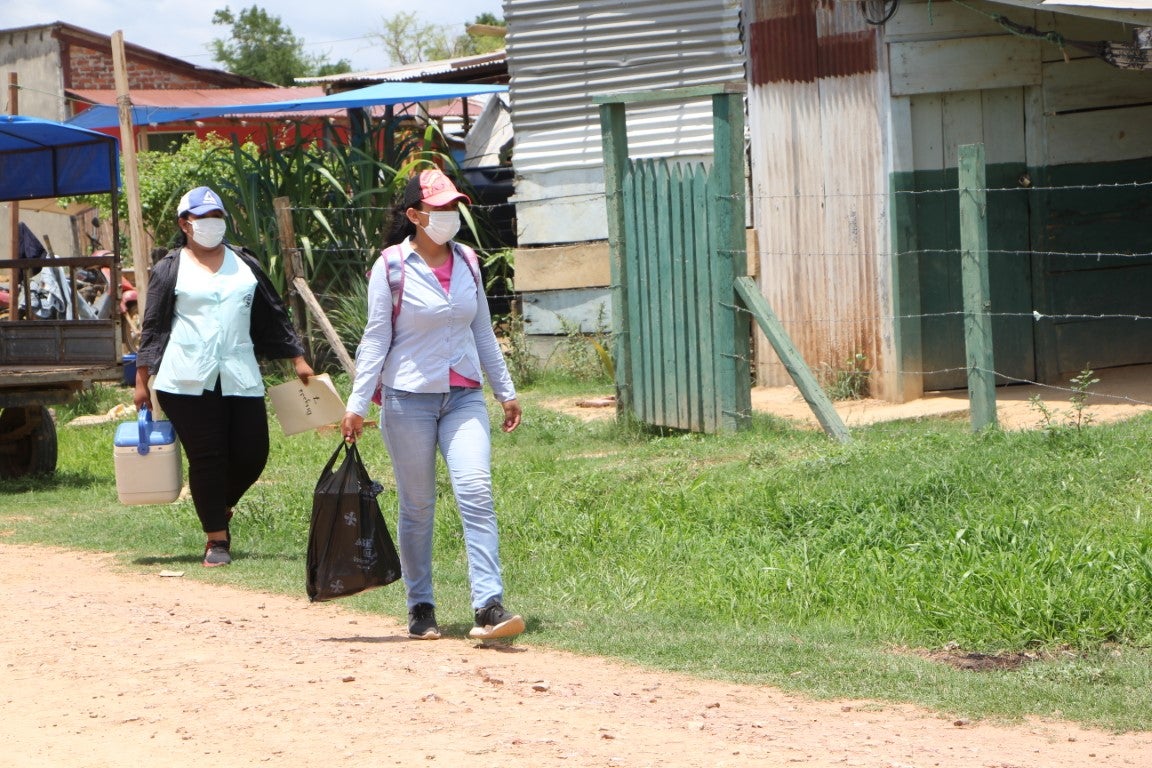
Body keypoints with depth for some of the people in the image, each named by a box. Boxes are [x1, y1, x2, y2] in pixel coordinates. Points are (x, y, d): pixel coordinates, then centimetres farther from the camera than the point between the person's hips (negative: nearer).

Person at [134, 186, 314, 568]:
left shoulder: (245, 264, 15)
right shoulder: (170, 270, 5)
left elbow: (274, 316, 19)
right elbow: (152, 327, 4)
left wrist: (298, 359, 16)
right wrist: (141, 381, 1)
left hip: (241, 378, 3)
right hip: (188, 382, -3)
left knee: (251, 455, -2)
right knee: (206, 458, -4)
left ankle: (219, 510, 26)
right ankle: (217, 539, 5)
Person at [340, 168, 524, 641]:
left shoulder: (467, 262, 8)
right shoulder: (391, 268, -5)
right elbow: (376, 339, -4)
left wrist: (505, 391, 19)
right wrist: (357, 404, -8)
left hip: (464, 395, 3)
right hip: (408, 398, -3)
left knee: (476, 492, -14)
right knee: (417, 506, 4)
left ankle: (489, 607, -21)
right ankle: (420, 608, 18)